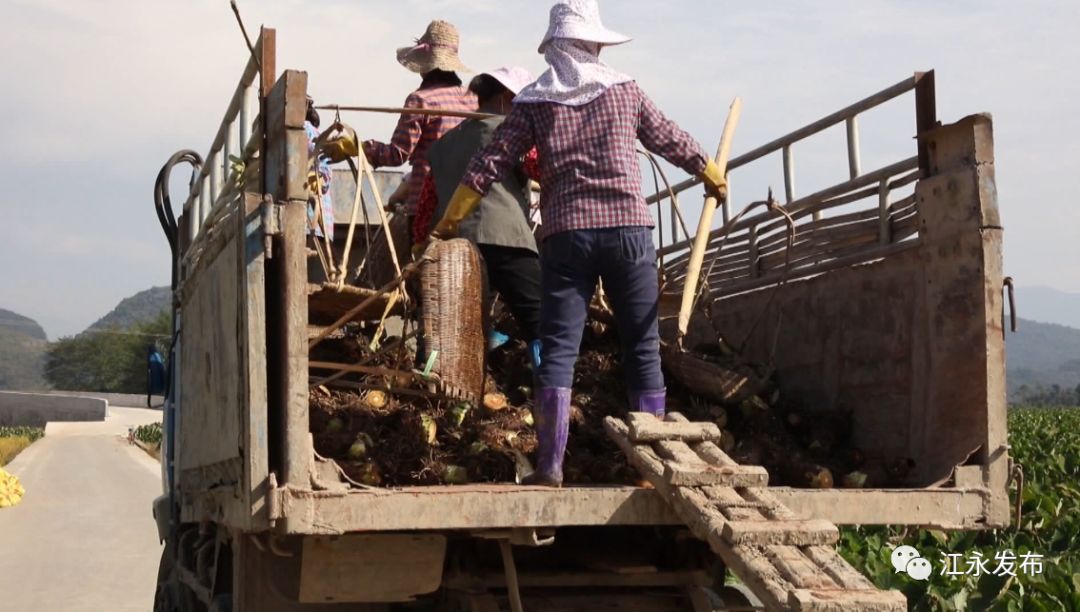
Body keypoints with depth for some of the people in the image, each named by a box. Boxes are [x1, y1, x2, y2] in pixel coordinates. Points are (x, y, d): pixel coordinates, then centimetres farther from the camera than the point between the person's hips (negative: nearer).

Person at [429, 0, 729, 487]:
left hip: (565, 232, 0)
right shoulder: (624, 90, 8)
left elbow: (490, 164, 3)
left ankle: (550, 465, -6)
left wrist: (450, 220, 12)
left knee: (557, 350, 0)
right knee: (643, 349, 7)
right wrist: (713, 177, 36)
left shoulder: (534, 102, 6)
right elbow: (672, 141, 18)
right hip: (628, 227, 0)